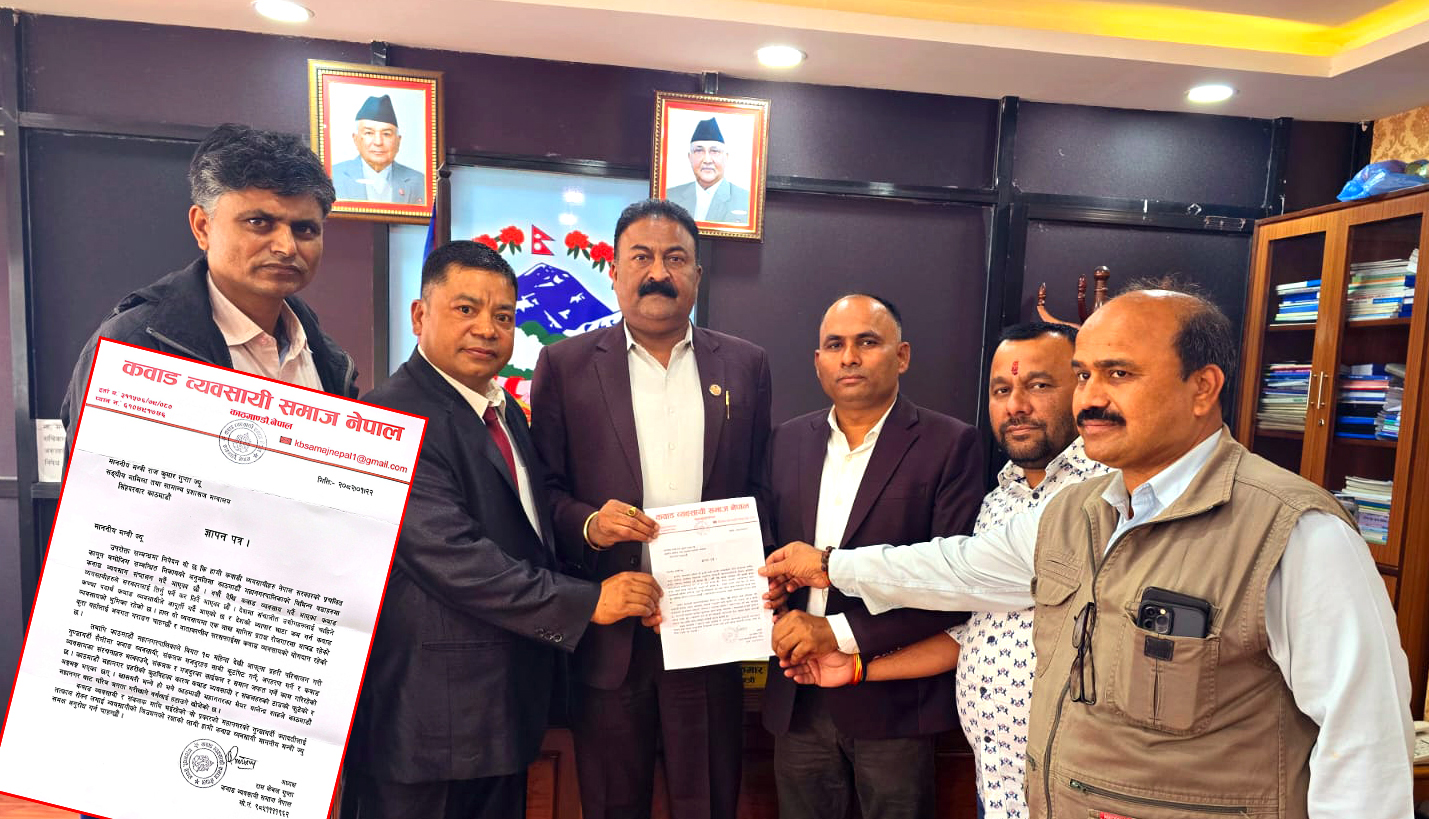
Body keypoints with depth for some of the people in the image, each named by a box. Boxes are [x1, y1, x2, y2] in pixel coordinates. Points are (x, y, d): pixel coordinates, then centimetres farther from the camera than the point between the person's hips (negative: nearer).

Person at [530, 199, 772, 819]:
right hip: (608, 634, 0)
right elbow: (544, 489, 2)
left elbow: (758, 488, 8)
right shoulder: (565, 365, 0)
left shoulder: (745, 366, 5)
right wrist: (588, 524, -17)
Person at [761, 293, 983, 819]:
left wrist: (840, 633, -18)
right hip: (798, 698, 4)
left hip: (894, 697, -3)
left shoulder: (949, 445, -8)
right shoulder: (787, 441, 6)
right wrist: (780, 625, -7)